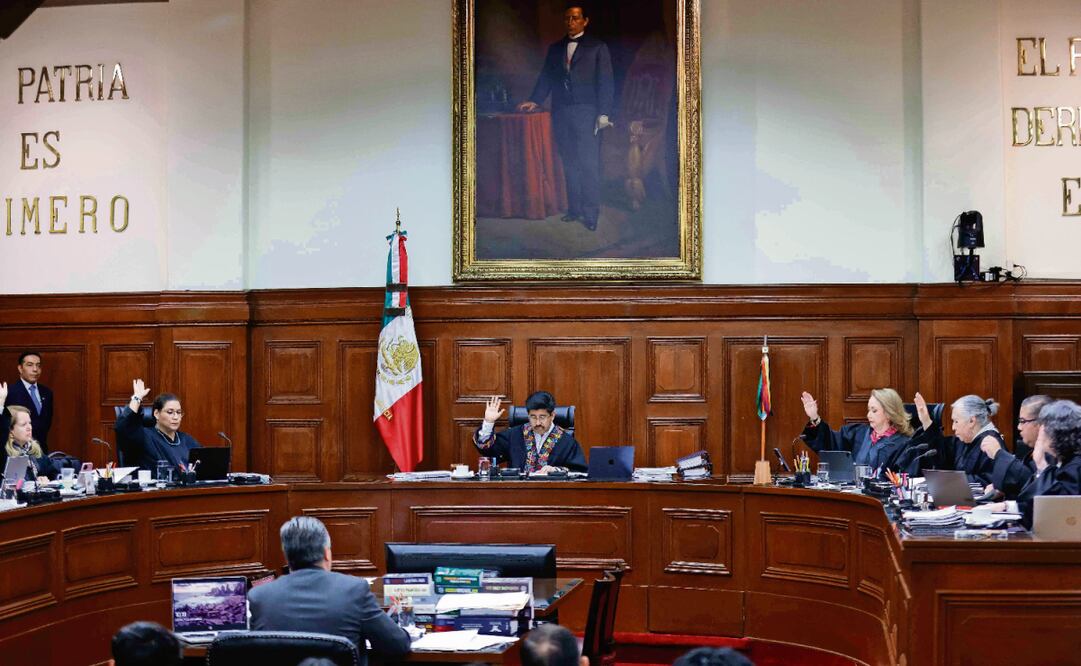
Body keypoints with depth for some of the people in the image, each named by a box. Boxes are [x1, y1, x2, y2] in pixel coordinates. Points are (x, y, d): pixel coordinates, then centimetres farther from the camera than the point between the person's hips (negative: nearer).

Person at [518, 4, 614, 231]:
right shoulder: (555, 49, 18)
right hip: (561, 113, 4)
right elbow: (546, 79, 15)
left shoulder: (597, 47, 5)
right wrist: (534, 101, -1)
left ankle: (591, 212, -8)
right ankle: (574, 208, 8)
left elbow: (605, 82, -1)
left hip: (586, 112, -4)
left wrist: (603, 113, -9)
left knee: (589, 163, -9)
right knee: (569, 163, 4)